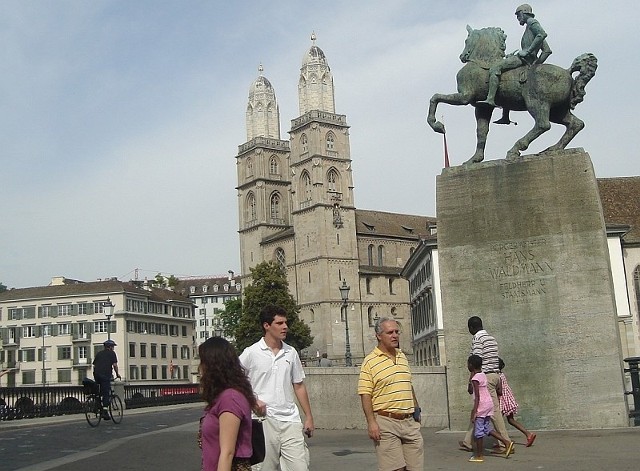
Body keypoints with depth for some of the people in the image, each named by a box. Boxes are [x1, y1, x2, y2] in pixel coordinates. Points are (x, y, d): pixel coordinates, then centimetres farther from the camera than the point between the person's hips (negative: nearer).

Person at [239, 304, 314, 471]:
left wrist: (309, 417, 12)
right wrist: (252, 401, -11)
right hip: (264, 421, -3)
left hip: (291, 420, 3)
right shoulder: (251, 353, -3)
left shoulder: (291, 353, 9)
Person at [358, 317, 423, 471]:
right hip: (386, 423, -6)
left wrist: (416, 408, 19)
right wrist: (371, 422, -16)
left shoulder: (402, 357, 15)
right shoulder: (370, 361, -6)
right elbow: (365, 395, -10)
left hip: (409, 421, 6)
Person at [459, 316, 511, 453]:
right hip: (496, 375, 9)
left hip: (485, 376, -9)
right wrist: (498, 384, 20)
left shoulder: (477, 339, -10)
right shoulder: (492, 339, 17)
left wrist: (470, 382, -12)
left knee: (493, 410, -6)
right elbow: (497, 360, 17)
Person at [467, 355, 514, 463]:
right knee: (487, 428, 17)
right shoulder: (483, 375, 10)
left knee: (478, 431, 0)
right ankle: (507, 442, 10)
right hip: (489, 403, 9)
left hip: (481, 405, -9)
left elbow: (477, 396, -18)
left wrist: (474, 412, -18)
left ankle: (479, 455, 6)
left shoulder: (475, 378, -15)